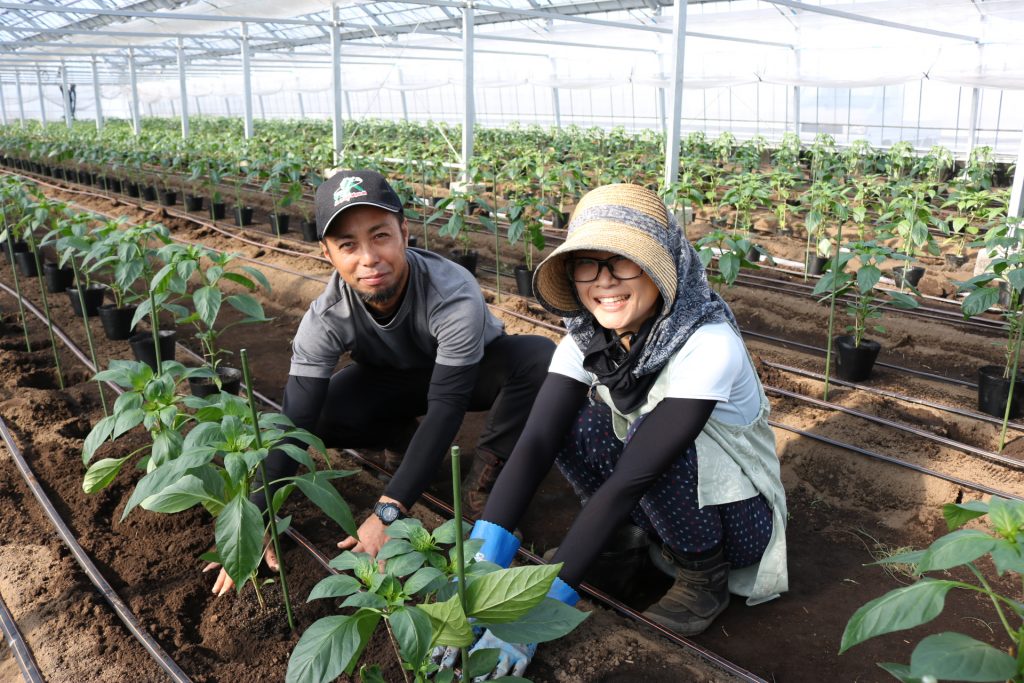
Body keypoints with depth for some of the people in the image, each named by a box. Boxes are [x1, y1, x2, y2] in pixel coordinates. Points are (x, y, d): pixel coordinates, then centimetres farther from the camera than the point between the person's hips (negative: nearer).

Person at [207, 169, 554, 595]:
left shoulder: (454, 297, -38)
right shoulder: (327, 317, -28)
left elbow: (446, 408, -38)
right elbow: (296, 420, -26)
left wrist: (388, 511, -42)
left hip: (470, 373, -2)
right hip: (395, 379, 2)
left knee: (541, 358, -34)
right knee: (319, 416, -27)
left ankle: (487, 470, -11)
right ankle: (407, 438, 1)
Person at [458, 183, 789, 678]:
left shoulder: (708, 345, -32)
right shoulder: (588, 336, -14)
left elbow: (631, 478, -38)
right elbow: (535, 443, -25)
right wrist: (479, 568, -38)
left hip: (735, 511, -4)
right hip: (655, 496, 5)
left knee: (648, 433, -32)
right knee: (569, 423, -20)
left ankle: (706, 573, -7)